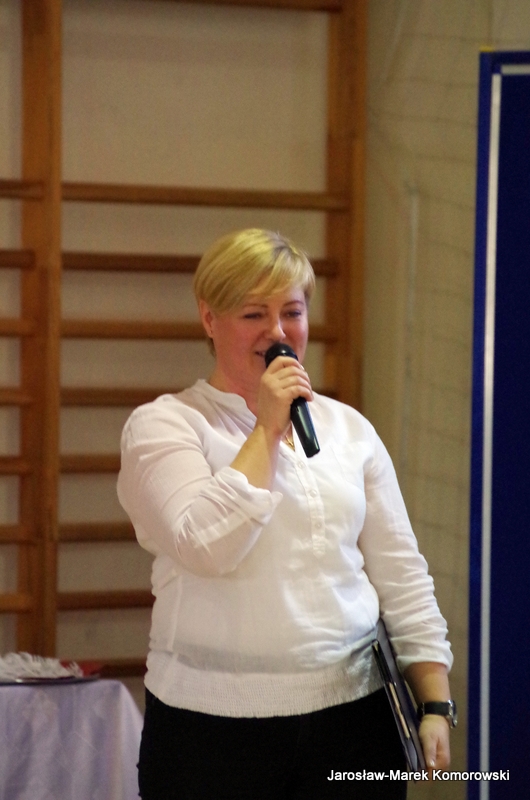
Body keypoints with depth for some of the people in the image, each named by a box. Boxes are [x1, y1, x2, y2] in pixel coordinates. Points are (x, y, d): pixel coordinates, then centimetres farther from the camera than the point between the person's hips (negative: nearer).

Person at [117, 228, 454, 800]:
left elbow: (401, 576, 11)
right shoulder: (162, 425, -2)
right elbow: (207, 546, -18)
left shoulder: (348, 427, 11)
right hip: (215, 725, -3)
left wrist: (434, 704, 4)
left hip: (354, 711, 4)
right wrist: (267, 429, -12)